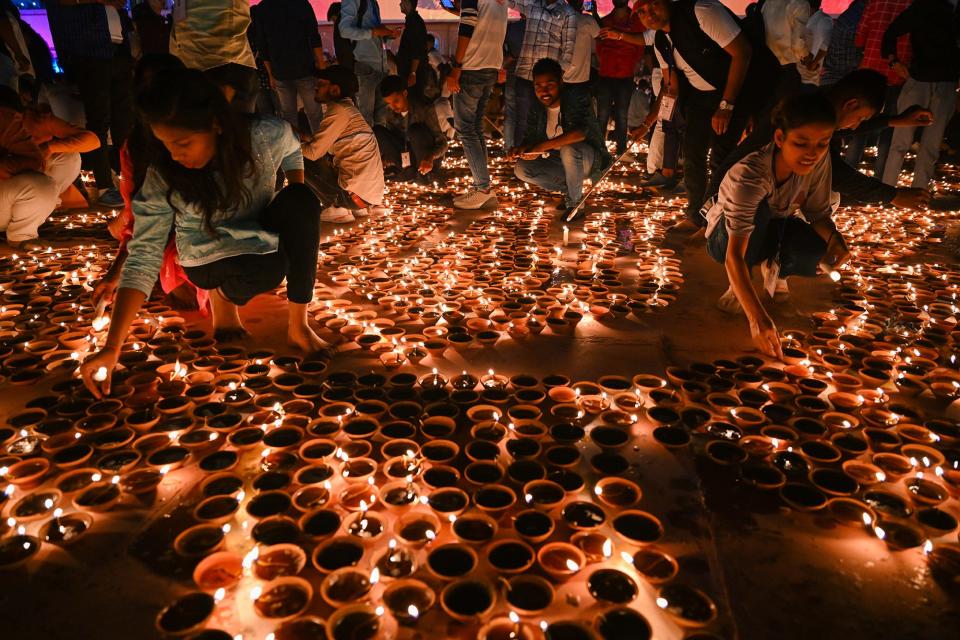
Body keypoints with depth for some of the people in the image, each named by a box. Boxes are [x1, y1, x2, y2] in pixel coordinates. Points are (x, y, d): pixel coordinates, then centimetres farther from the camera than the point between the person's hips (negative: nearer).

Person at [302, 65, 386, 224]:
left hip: (357, 193, -9)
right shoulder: (347, 108, 15)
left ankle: (336, 207, -2)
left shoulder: (338, 111, -12)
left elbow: (313, 152, -12)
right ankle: (358, 208, 16)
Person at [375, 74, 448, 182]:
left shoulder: (425, 108, -17)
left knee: (415, 130, -32)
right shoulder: (391, 113, -3)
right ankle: (407, 169, -15)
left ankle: (428, 173, -18)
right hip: (406, 156, 5)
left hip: (429, 159, -5)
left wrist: (430, 157, -40)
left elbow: (442, 142, -19)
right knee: (377, 131, -12)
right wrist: (384, 156, -18)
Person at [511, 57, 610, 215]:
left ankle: (575, 202, -16)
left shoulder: (577, 99, -21)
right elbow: (531, 139, 1)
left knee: (569, 148, -39)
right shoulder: (537, 109, -3)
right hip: (561, 162, 6)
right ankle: (569, 189, 2)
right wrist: (522, 148, -25)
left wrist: (543, 146, -43)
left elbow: (582, 131, -38)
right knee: (521, 169, -13)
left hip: (589, 158, -6)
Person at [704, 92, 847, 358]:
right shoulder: (749, 175, -37)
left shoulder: (819, 159, -21)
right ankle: (738, 285, -13)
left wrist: (834, 238, -34)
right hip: (726, 237, -4)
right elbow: (734, 256, -44)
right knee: (760, 207, -37)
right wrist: (758, 319, -53)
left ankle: (775, 266, 7)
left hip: (774, 230, 4)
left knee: (820, 251, -29)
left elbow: (819, 213, -9)